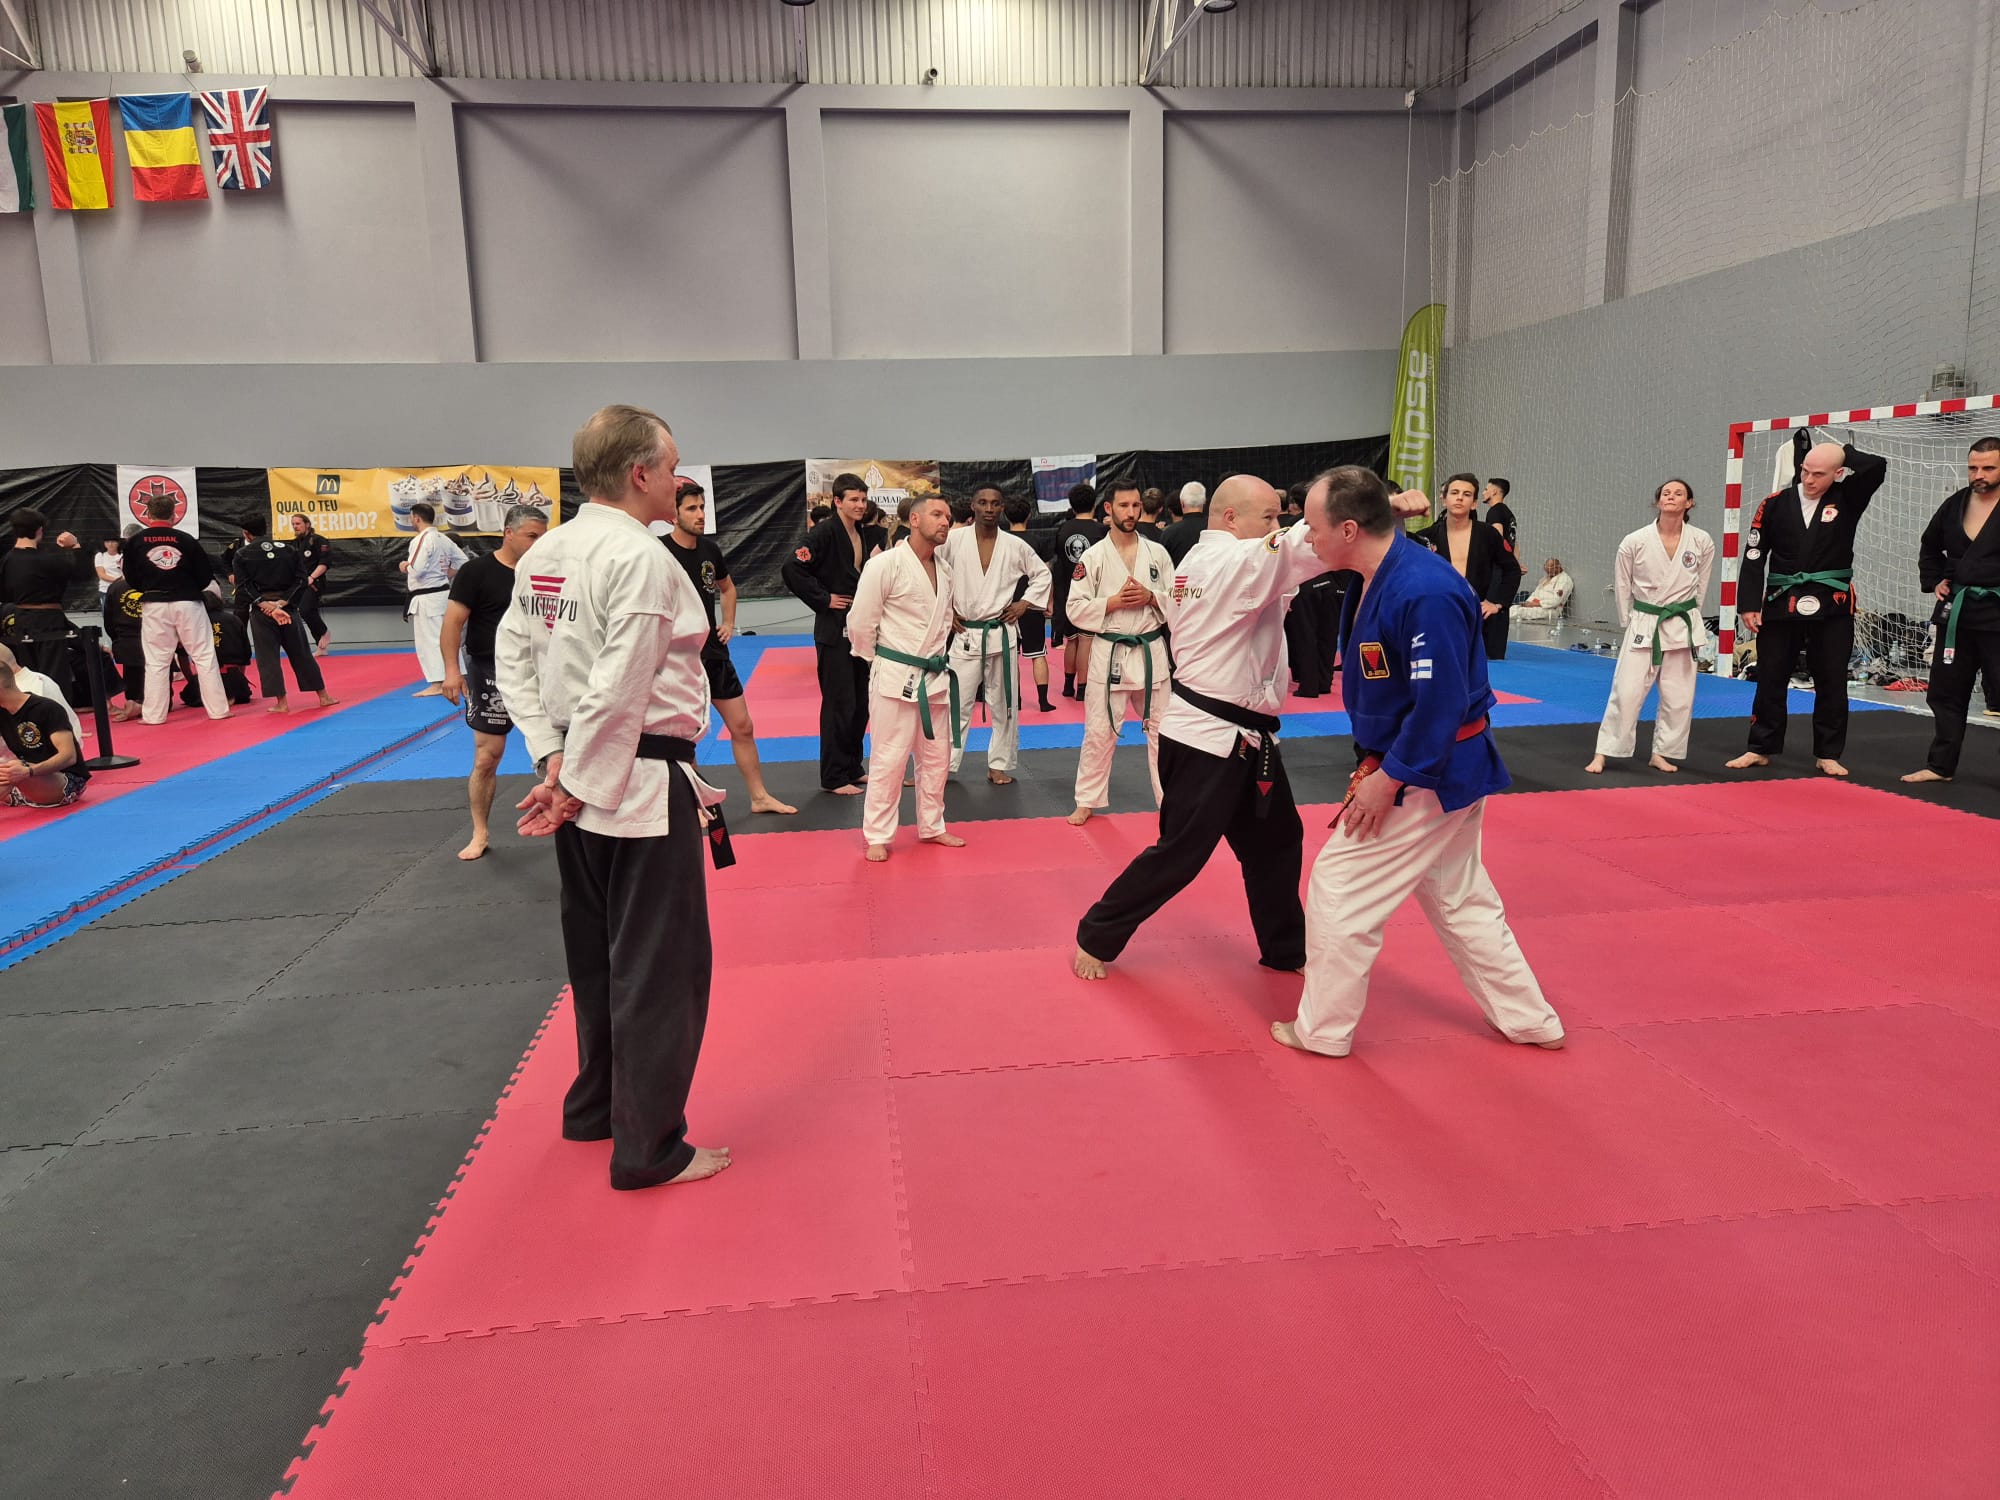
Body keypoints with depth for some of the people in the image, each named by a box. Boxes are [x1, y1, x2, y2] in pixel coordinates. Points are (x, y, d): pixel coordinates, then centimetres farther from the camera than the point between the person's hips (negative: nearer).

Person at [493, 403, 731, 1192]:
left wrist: (553, 755, 4)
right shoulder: (641, 558, -18)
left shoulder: (544, 554, 7)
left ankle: (596, 1105, 37)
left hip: (583, 778, 9)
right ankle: (649, 1148, 12)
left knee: (596, 950, 21)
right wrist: (575, 784, -15)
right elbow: (620, 691, -23)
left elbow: (512, 655, 10)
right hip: (643, 786, -9)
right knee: (661, 967, 2)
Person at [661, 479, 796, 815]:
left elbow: (727, 587, 23)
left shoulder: (709, 548, 4)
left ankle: (760, 797, 23)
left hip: (714, 652, 6)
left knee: (742, 727, 11)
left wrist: (728, 623, 10)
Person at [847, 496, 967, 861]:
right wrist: (876, 661, 0)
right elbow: (861, 622, -11)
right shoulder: (885, 565, -14)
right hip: (895, 677, -7)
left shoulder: (945, 570, 8)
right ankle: (877, 836, 10)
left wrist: (936, 655, 16)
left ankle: (931, 826, 30)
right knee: (888, 758, -2)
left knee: (936, 755, 15)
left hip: (935, 676, 7)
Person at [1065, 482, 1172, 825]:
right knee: (1099, 732, 3)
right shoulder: (1093, 557, -4)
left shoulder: (1157, 553, 4)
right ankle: (1087, 801, 17)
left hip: (1151, 650, 2)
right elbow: (1076, 609, -5)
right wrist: (1113, 602, -16)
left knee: (1161, 729, 10)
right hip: (1109, 653, -2)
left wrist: (1150, 598, -12)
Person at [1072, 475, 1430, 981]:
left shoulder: (1199, 561, 13)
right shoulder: (1238, 560, -16)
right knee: (1180, 854, -1)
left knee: (1276, 842, 17)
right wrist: (1387, 503, -25)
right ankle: (1096, 939, 14)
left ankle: (1287, 951, 30)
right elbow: (1309, 541, -25)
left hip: (1242, 736, 10)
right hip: (1206, 739, -10)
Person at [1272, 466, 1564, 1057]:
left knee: (1339, 888, -1)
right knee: (1459, 898, 21)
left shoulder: (1424, 593, -27)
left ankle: (1322, 1030, 15)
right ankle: (1529, 1020, 34)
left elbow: (1441, 704, -27)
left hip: (1429, 775, -10)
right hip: (1443, 769, 10)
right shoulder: (1378, 579, 4)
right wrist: (1375, 762, 8)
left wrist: (1388, 780, -21)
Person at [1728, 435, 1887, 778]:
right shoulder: (1776, 504, 0)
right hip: (1781, 604, 0)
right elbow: (1754, 557, 0)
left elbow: (1877, 467, -15)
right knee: (1770, 681, 5)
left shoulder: (1847, 499, 1)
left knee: (1831, 684, 5)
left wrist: (1844, 453, -3)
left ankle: (1828, 754, 16)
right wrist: (1748, 604, -5)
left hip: (1831, 607, 0)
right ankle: (1760, 749, 16)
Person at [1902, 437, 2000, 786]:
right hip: (1956, 613, 6)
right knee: (1946, 692, 12)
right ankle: (1940, 765, 24)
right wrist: (1934, 580, 11)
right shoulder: (1955, 505, 7)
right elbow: (1929, 547, 24)